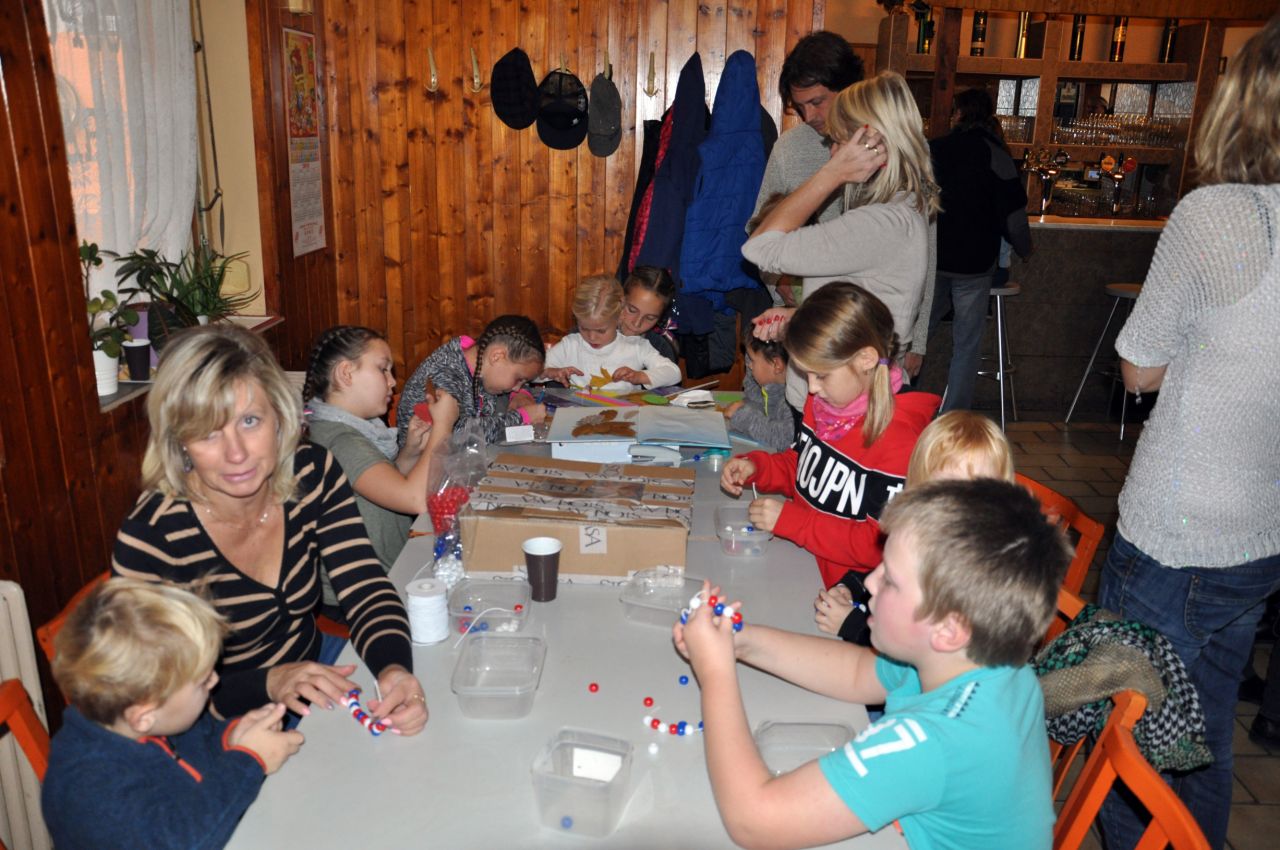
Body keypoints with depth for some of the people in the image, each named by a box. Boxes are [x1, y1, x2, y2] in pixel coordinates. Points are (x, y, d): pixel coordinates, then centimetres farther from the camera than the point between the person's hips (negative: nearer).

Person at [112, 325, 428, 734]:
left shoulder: (312, 472, -11)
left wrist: (393, 667, -32)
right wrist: (270, 684, -32)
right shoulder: (150, 536, -23)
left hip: (317, 663, 5)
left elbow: (367, 591, -12)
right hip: (227, 730, -5)